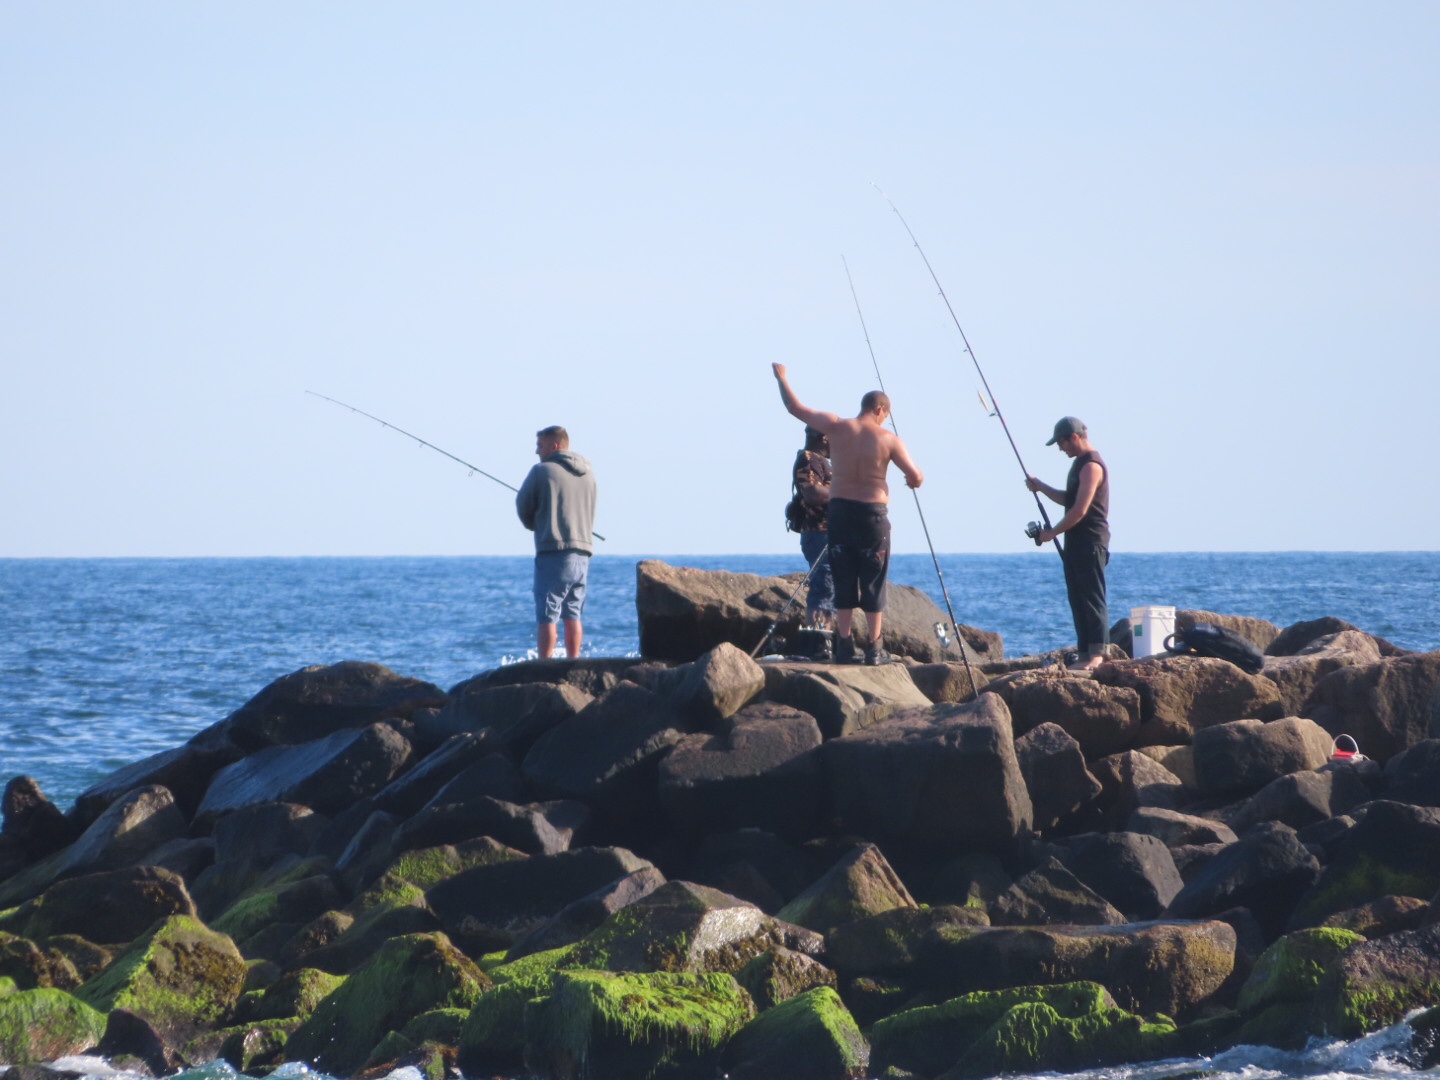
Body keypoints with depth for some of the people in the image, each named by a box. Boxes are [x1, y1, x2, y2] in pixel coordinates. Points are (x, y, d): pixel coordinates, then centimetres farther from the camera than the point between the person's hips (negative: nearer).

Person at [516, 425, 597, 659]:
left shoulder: (542, 471, -6)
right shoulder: (587, 474, 12)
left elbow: (523, 508, 2)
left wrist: (536, 526, 20)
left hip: (553, 551, -6)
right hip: (582, 551, 6)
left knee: (546, 616, -4)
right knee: (572, 615, 11)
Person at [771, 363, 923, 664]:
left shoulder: (837, 428, -1)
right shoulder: (888, 439, -6)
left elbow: (795, 408, 6)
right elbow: (916, 478, -7)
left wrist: (781, 377, 22)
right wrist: (915, 479, 19)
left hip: (840, 510, 2)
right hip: (873, 513, -2)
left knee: (844, 580, 10)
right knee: (873, 583, 4)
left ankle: (844, 643, 8)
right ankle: (874, 648, 3)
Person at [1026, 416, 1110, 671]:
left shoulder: (1091, 466, -15)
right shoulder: (1080, 463, 18)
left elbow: (1079, 510, -20)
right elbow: (1068, 500, 29)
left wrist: (1052, 533, -11)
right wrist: (1041, 488, 15)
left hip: (1090, 542, -10)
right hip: (1075, 544, 10)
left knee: (1091, 599, -11)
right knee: (1078, 600, 8)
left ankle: (1097, 653, -14)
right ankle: (1086, 654, 9)